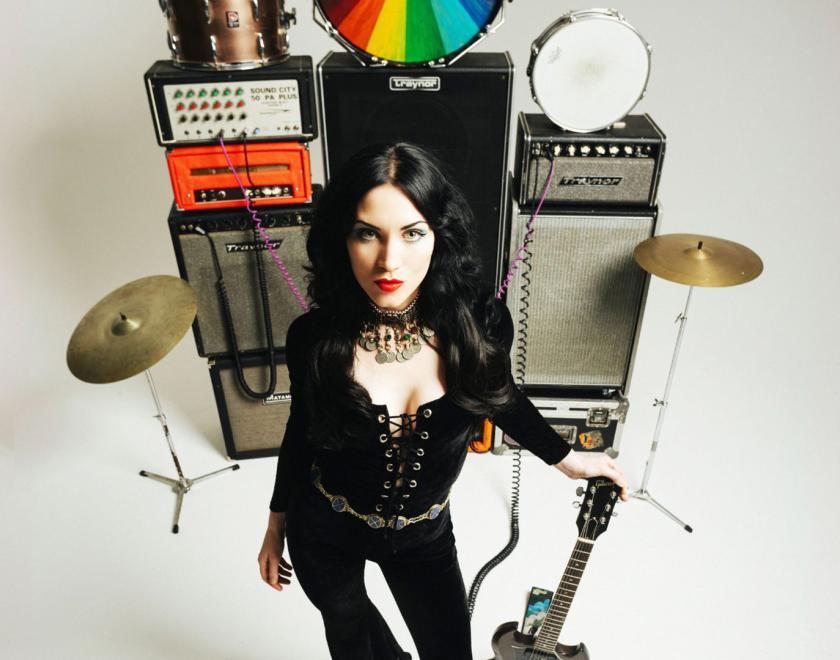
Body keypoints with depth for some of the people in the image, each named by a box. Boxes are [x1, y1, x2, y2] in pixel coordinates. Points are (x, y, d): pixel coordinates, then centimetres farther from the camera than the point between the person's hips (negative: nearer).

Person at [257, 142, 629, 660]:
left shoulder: (479, 323, -24)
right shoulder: (314, 339, -25)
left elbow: (500, 395, -2)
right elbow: (302, 429, -6)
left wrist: (566, 459, 9)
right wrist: (276, 524, 6)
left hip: (423, 535, 0)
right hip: (324, 531, 1)